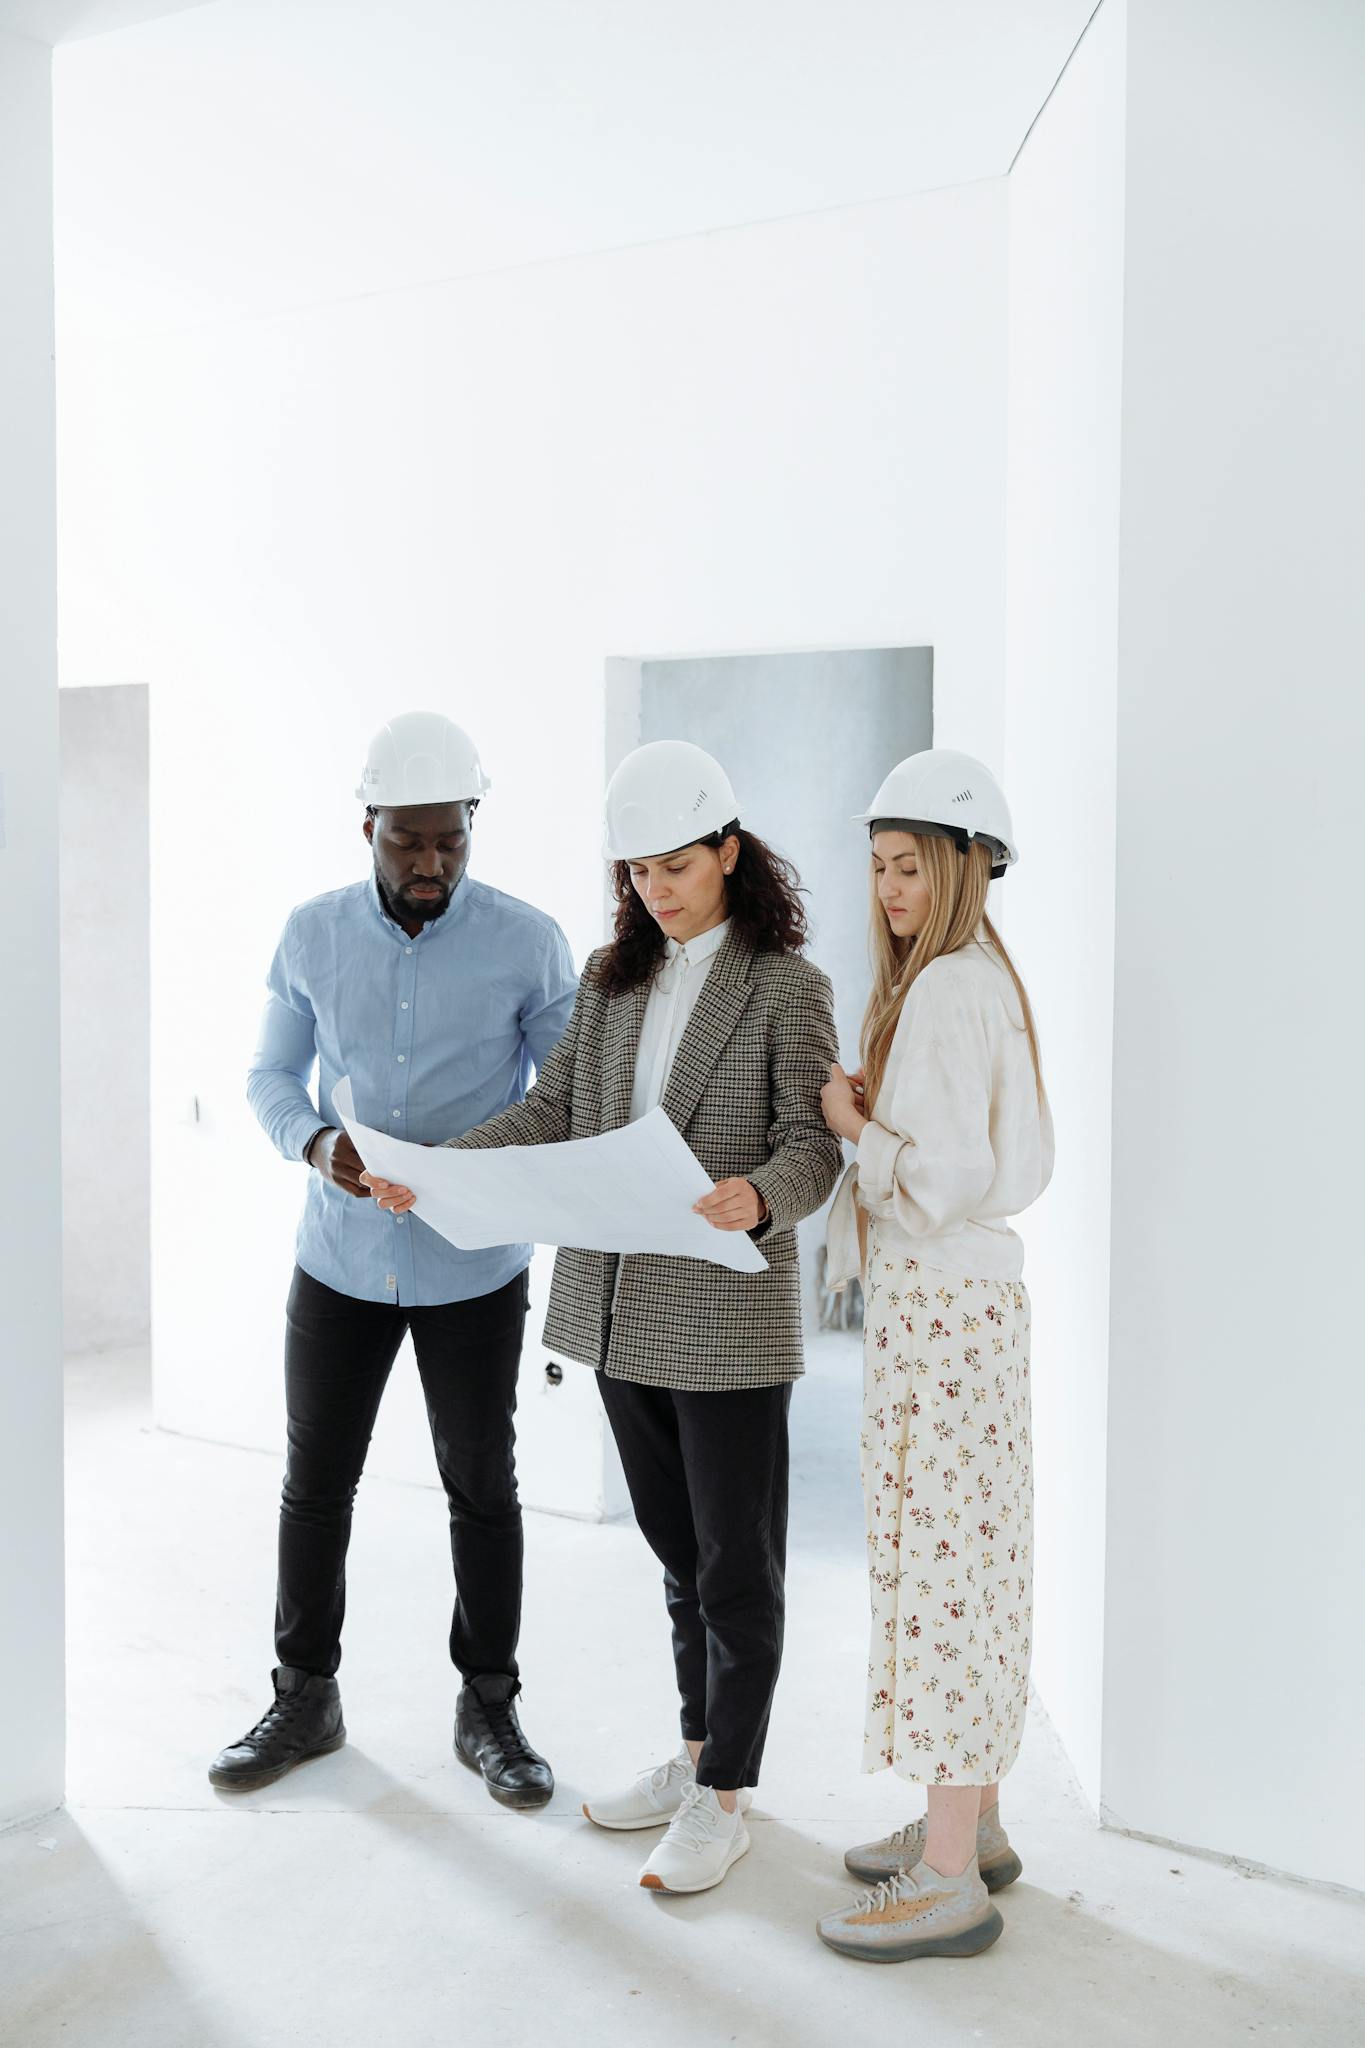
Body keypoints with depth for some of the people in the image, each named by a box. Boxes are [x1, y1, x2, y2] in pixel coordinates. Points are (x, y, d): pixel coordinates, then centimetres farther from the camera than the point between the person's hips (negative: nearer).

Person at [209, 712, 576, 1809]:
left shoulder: (528, 942, -10)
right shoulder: (314, 934, -3)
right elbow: (272, 1072, 5)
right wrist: (316, 1142, -16)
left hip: (475, 1265, -2)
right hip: (342, 1255, 2)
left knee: (482, 1487, 10)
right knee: (316, 1480, 11)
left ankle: (490, 1709, 27)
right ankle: (306, 1698, 30)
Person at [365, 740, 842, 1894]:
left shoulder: (787, 986, -7)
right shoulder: (613, 978, 10)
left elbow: (813, 1144, -13)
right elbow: (554, 1116, 9)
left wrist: (757, 1197, -35)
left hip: (729, 1313, -5)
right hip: (623, 1307, 6)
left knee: (737, 1564, 5)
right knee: (678, 1549, 18)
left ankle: (725, 1802, 20)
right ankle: (698, 1755, 34)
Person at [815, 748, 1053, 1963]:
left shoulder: (942, 993, -16)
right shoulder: (992, 982, 14)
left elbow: (945, 1180, -22)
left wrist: (856, 1131, -6)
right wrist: (880, 1120, 5)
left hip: (937, 1300, -10)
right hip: (981, 1284, 10)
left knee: (936, 1558, -4)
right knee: (977, 1556, 15)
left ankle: (949, 1881, 6)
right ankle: (976, 1824, 28)